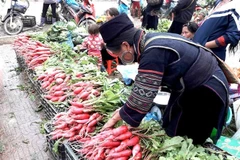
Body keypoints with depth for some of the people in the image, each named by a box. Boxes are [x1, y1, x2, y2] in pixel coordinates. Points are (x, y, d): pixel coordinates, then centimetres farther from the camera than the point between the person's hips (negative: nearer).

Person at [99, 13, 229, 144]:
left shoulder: (153, 53, -32)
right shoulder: (150, 41, -2)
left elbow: (142, 96, -27)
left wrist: (116, 117, -12)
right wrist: (125, 110, 8)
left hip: (206, 90, -9)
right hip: (192, 84, 9)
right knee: (172, 130, 18)